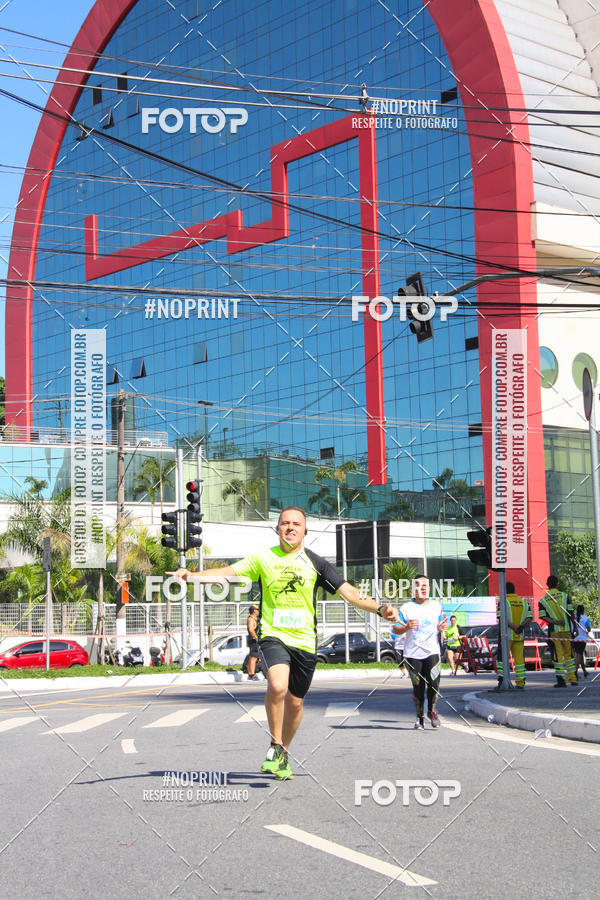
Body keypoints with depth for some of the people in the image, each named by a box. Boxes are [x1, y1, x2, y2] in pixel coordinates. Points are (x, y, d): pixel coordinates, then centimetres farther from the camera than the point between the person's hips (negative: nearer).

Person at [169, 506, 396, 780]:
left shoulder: (315, 563, 4)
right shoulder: (263, 558, 4)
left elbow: (349, 592, 2)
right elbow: (227, 573, 0)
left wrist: (379, 609, -10)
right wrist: (191, 575, -15)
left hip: (304, 641, 2)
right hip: (273, 636, -2)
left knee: (295, 701, 9)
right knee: (277, 685, -27)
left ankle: (283, 752, 33)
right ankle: (275, 746, -8)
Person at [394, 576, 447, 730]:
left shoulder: (436, 606, 11)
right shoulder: (406, 608, 2)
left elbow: (441, 624, 19)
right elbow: (395, 629, 1)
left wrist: (442, 627, -5)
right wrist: (406, 627, -19)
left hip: (432, 652, 1)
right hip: (413, 654, -1)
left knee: (434, 683, -10)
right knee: (418, 687, 1)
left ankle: (431, 710, 15)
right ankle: (419, 717, 16)